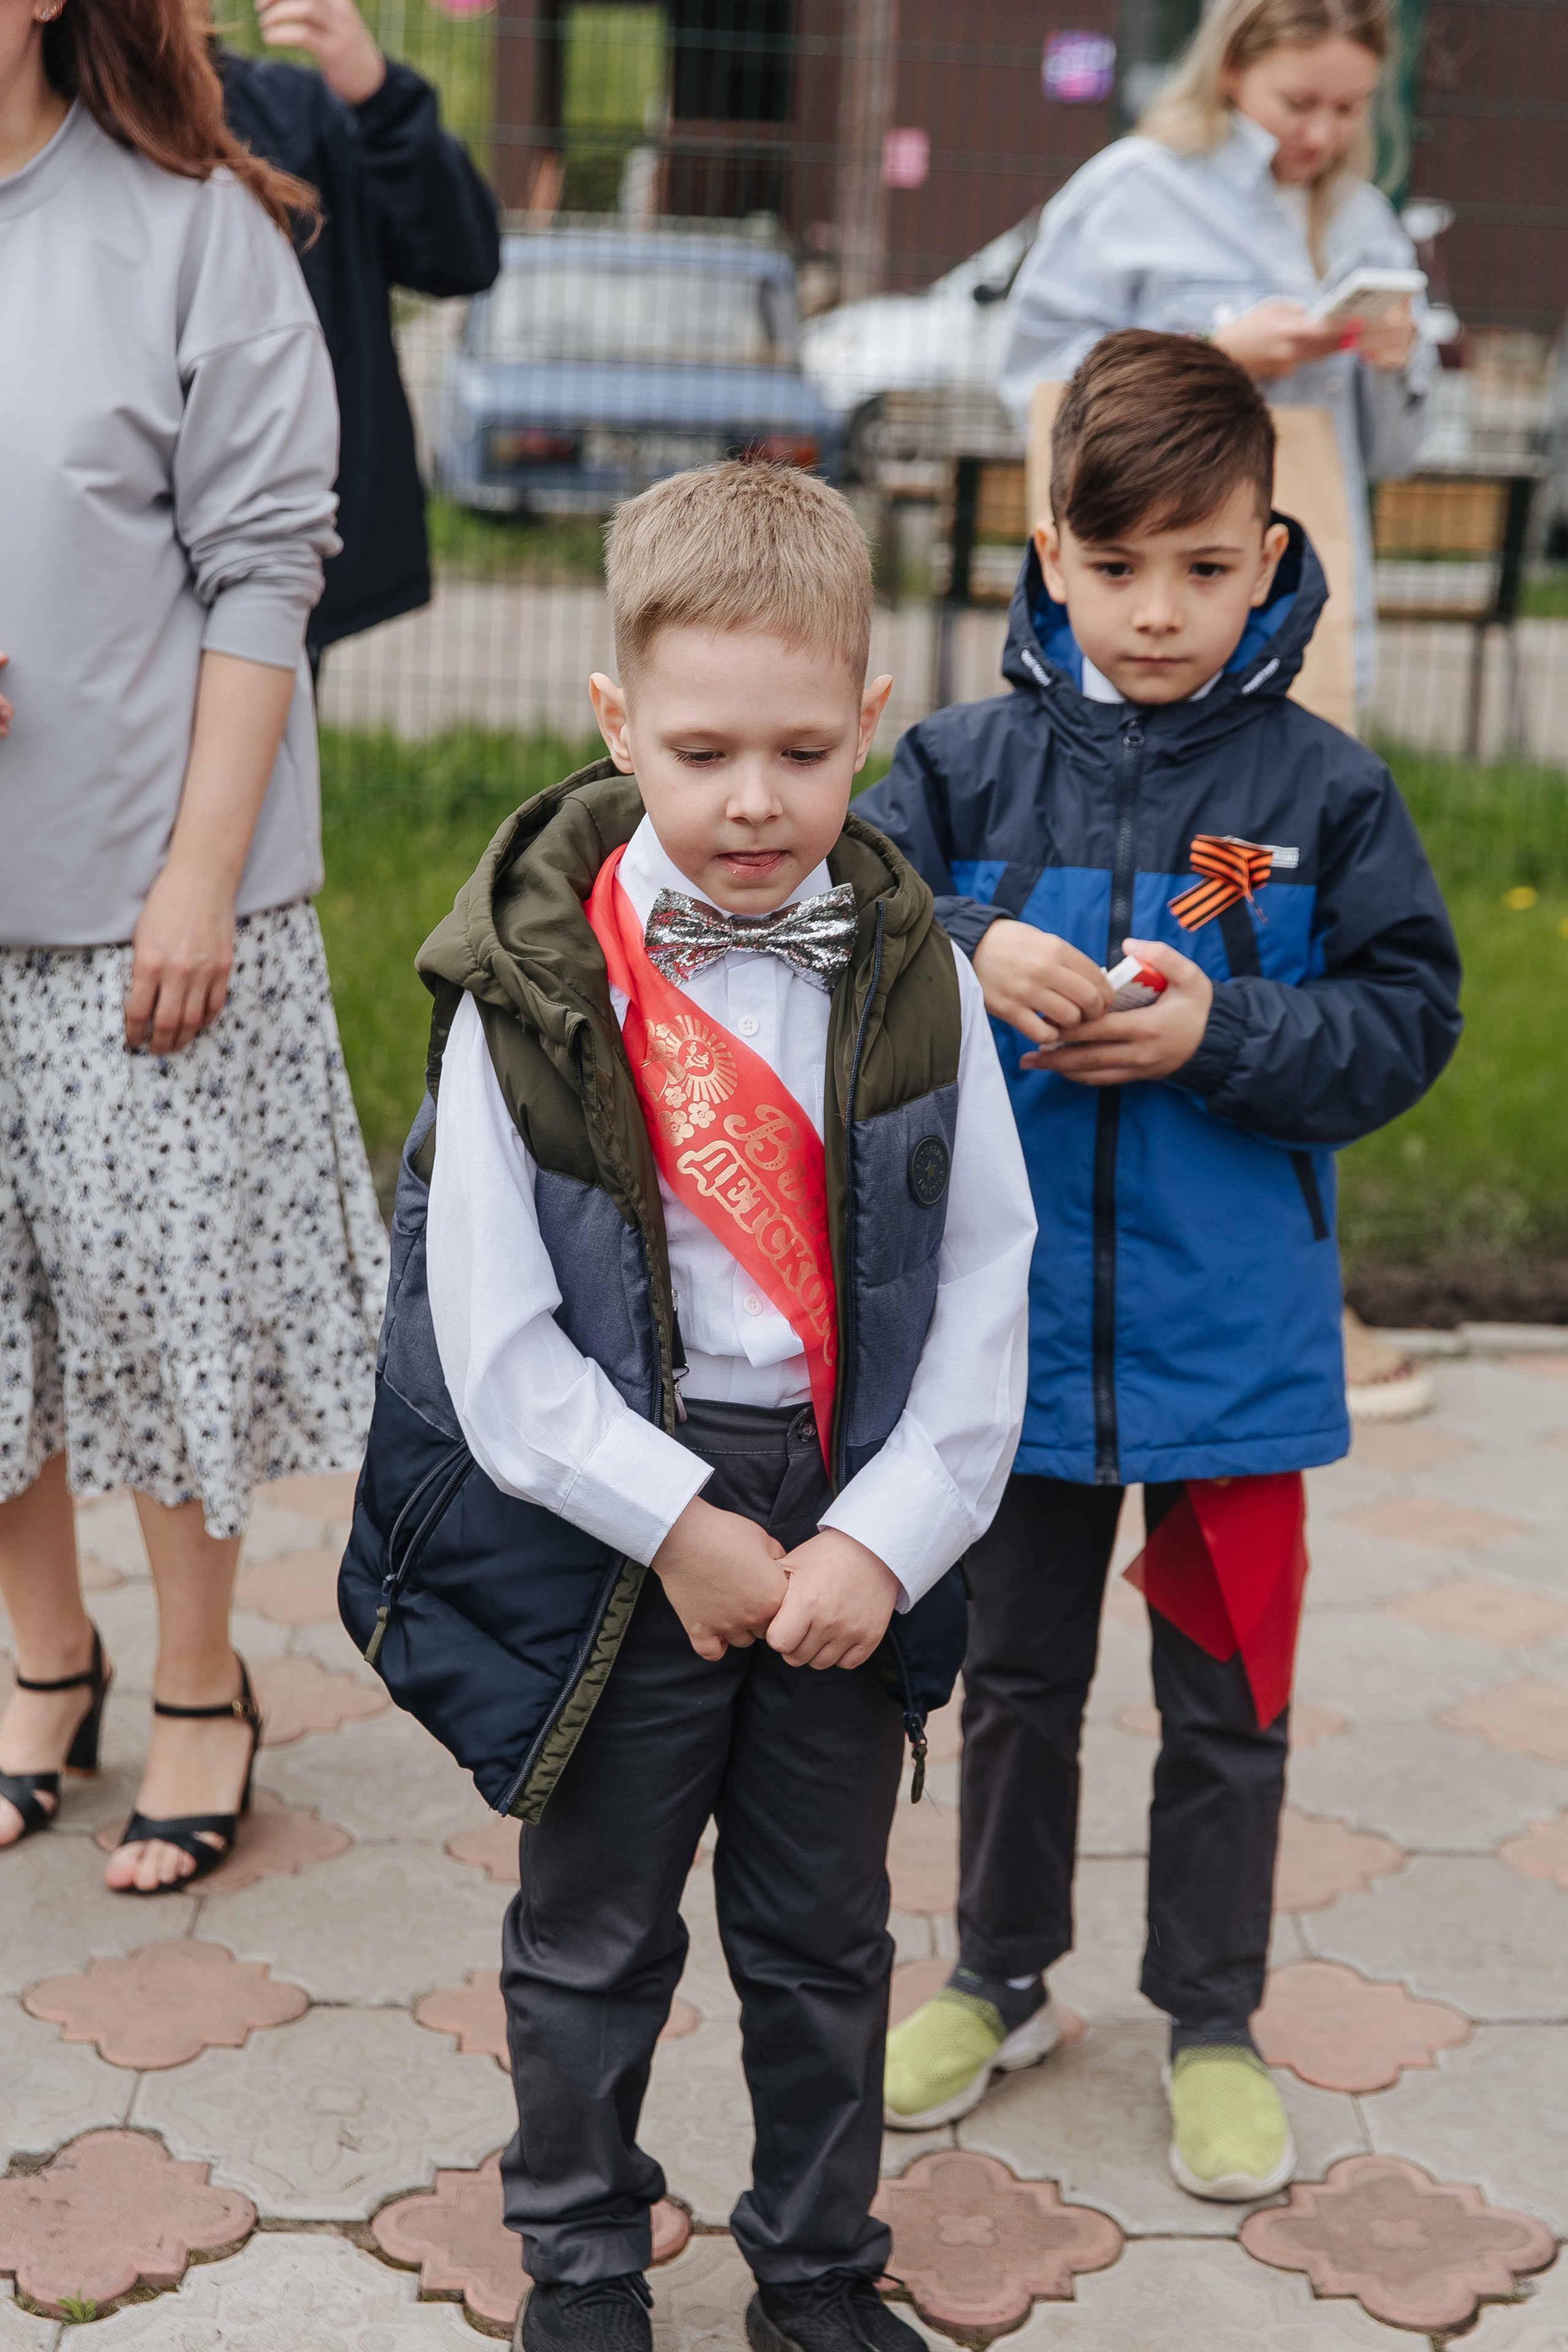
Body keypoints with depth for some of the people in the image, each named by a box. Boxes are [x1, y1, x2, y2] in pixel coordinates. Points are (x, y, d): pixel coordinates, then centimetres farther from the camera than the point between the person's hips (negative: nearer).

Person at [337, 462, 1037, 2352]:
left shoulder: (912, 973, -4)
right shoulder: (532, 986, -11)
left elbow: (988, 1287, -3)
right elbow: (491, 1330, -12)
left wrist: (888, 1534, -11)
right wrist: (679, 1524, -14)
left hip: (850, 1528, 2)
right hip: (602, 1522, -2)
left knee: (823, 1940, 17)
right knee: (592, 1941, 15)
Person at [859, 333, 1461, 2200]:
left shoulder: (1323, 790, -6)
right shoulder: (965, 764, -3)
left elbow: (1406, 1027, -7)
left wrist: (1220, 1032, -21)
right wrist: (970, 962, -22)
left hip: (1233, 1338, -1)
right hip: (1014, 1324, 1)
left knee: (1226, 1704, 12)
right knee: (1015, 1676, 18)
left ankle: (1211, 2019, 31)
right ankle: (998, 1977, 38)